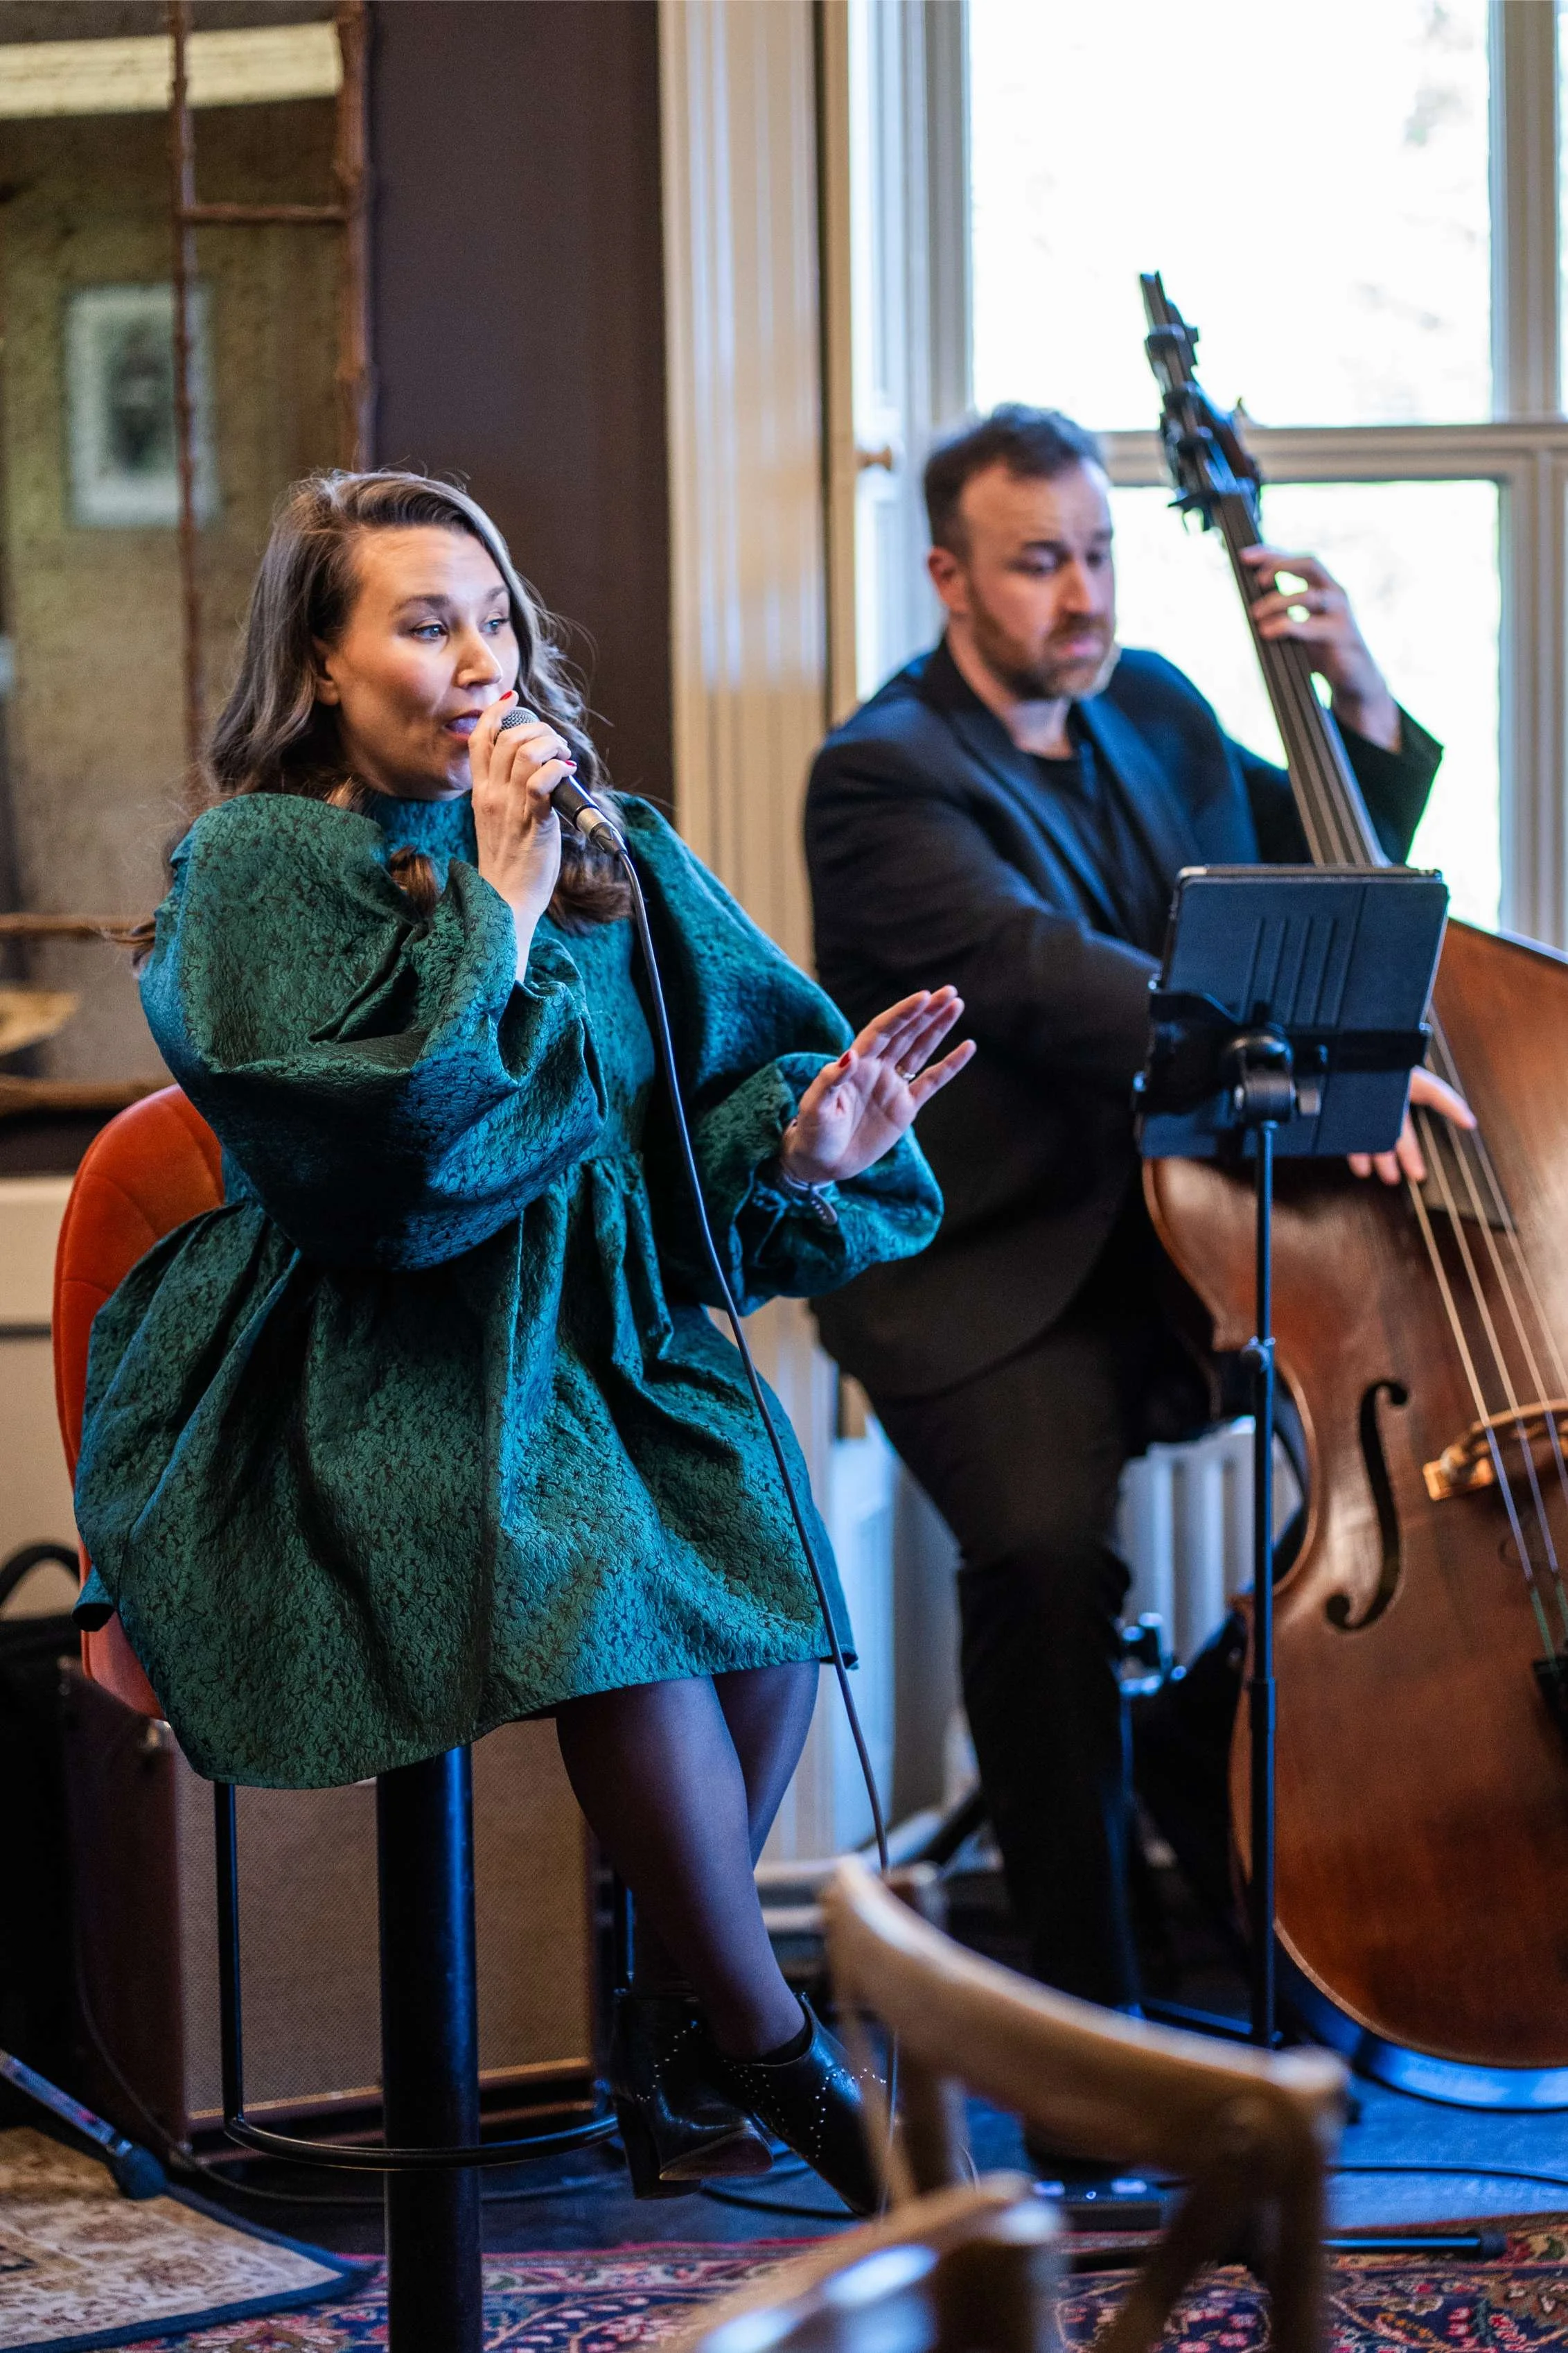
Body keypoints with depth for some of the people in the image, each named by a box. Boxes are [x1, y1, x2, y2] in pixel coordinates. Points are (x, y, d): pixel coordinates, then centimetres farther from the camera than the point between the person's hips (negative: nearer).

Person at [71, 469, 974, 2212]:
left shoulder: (614, 852, 13)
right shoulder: (256, 863, -2)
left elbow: (735, 1065, 8)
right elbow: (394, 1137, -16)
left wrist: (801, 1140, -14)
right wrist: (499, 907, -14)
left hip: (598, 1327, 5)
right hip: (363, 1372, -5)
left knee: (761, 1535, -24)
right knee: (598, 1567, -31)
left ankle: (672, 2041, -7)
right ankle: (775, 2058, -19)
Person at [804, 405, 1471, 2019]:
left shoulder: (1153, 709, 12)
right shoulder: (885, 778, -11)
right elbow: (1043, 978, -28)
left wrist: (1363, 708, 5)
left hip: (1192, 1237, 6)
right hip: (990, 1280, -6)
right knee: (1045, 1541, -32)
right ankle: (1086, 2004, -17)